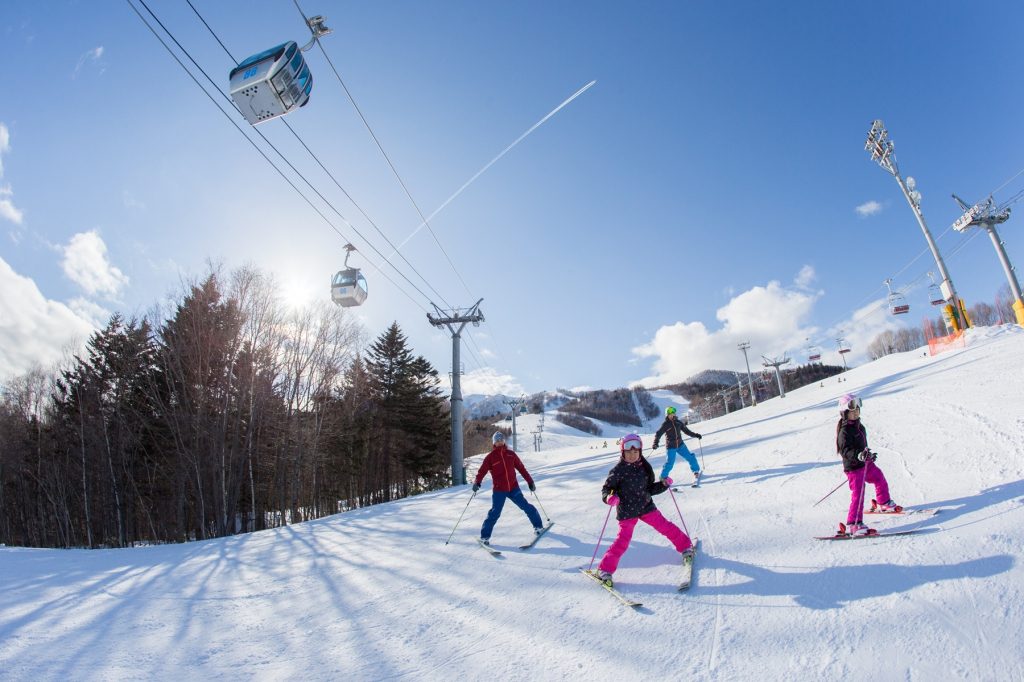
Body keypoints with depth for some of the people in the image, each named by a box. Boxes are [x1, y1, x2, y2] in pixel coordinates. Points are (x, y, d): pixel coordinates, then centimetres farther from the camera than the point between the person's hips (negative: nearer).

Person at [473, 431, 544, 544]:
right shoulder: (490, 457, -2)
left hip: (513, 487, 3)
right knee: (495, 513, -8)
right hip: (498, 490, -3)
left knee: (527, 507, 5)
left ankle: (538, 526, 24)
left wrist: (530, 482, 11)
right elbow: (482, 471, -9)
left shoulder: (511, 454, 6)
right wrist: (477, 482, -26)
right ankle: (485, 536, 6)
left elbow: (521, 468, 11)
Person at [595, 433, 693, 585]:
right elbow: (606, 488, -9)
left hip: (646, 506, 4)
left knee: (665, 526, 8)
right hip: (627, 511, -4)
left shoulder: (644, 468, 3)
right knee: (623, 540, -9)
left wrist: (664, 485, -4)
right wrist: (609, 497, -30)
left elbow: (650, 488, 12)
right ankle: (605, 569, 0)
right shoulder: (618, 470, -11)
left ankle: (685, 546, 34)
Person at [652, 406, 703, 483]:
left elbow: (686, 431, 14)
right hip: (671, 447, -5)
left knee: (690, 457, 5)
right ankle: (663, 477, 13)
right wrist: (655, 443, -25)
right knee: (670, 463, -6)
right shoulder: (665, 424, -11)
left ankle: (696, 472, 26)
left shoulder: (678, 422, 2)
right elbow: (658, 434, -12)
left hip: (680, 445, 5)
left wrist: (695, 435, 7)